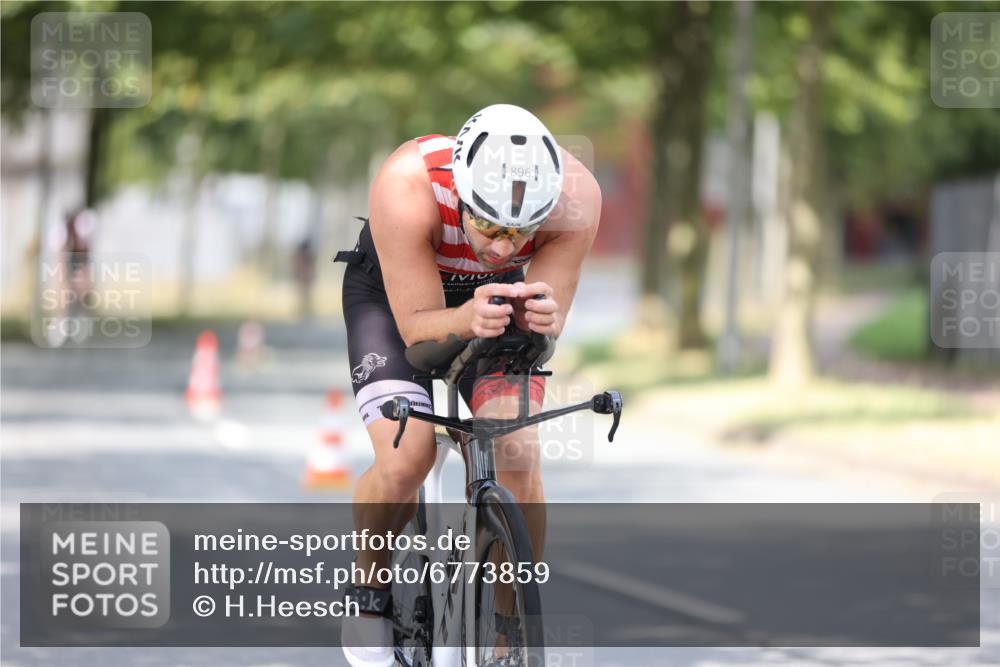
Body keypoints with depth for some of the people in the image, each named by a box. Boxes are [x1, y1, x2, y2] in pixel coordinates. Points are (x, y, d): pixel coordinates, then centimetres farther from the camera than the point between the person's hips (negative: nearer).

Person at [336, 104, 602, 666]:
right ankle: (371, 594, 6)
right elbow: (416, 325, -32)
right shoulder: (407, 188, -40)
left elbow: (550, 325, -25)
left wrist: (538, 318, -49)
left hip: (499, 293, 2)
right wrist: (465, 320, -54)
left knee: (519, 458, -18)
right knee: (406, 458, -22)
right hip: (393, 295, -2)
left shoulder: (576, 196, -34)